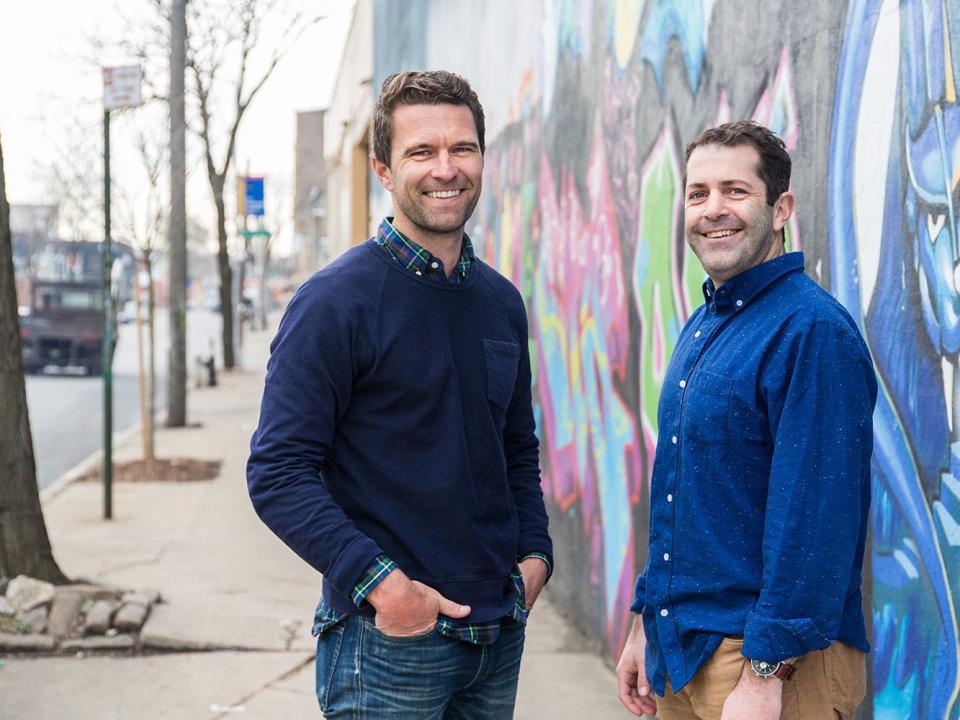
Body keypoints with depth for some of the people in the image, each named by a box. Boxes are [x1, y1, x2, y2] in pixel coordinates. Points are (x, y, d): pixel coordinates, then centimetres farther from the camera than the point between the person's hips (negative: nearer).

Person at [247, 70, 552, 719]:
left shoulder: (501, 302, 9)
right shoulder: (336, 301, -11)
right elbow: (279, 472, -15)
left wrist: (535, 553, 6)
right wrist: (377, 581, -21)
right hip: (386, 641, -6)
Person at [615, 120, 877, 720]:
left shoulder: (812, 330, -16)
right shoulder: (702, 329, 11)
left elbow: (815, 519, -21)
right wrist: (646, 622, 15)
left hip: (768, 654, -8)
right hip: (678, 649, 8)